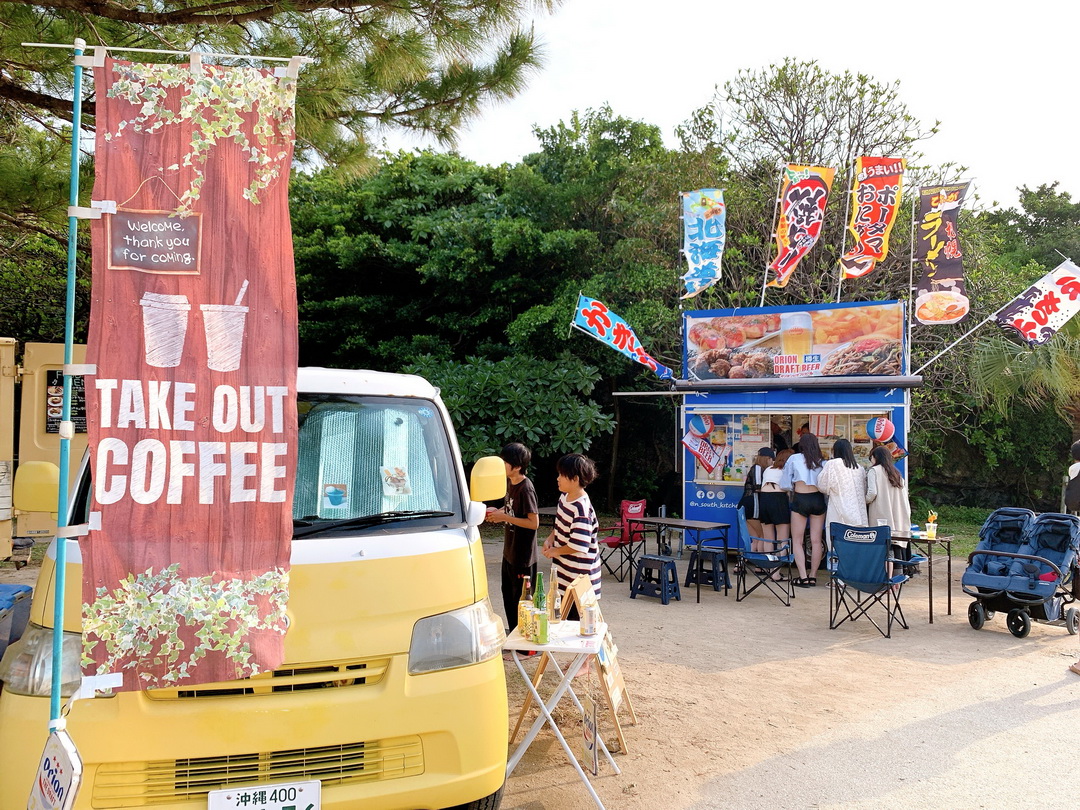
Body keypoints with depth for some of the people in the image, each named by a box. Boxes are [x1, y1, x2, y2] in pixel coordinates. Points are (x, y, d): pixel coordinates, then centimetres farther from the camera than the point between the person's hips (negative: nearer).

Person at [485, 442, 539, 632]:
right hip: (509, 552, 10)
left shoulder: (526, 488, -22)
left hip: (523, 555, -10)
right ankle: (513, 634, 35)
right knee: (508, 594, 21)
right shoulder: (511, 482, 5)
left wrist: (504, 517, -22)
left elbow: (534, 522, -24)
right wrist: (497, 512, 1)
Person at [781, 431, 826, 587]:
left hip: (800, 499, -3)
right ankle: (813, 576, 12)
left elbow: (784, 484, 1)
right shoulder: (823, 462, 4)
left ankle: (803, 577, -2)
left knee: (797, 541, 5)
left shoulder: (794, 459, -1)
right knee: (816, 541, 8)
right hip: (818, 499, 3)